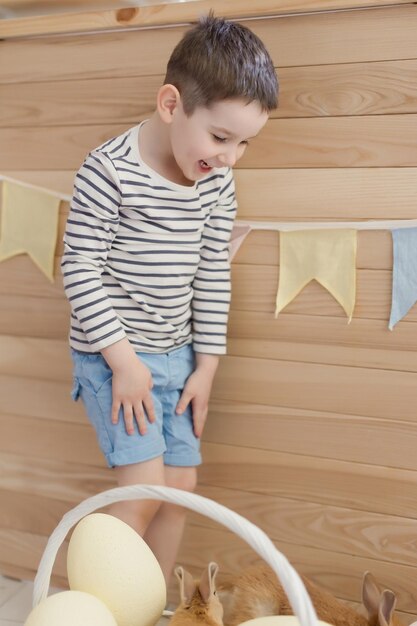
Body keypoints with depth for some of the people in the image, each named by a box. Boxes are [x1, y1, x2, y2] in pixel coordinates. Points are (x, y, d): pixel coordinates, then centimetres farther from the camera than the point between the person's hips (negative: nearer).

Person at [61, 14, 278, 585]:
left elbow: (212, 275, 6)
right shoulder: (108, 170, -17)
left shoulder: (218, 184, 1)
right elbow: (80, 268, -16)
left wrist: (206, 365, 4)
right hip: (111, 354, -6)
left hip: (176, 355, 6)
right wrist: (123, 358, -17)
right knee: (146, 487, -11)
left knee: (183, 484, 8)